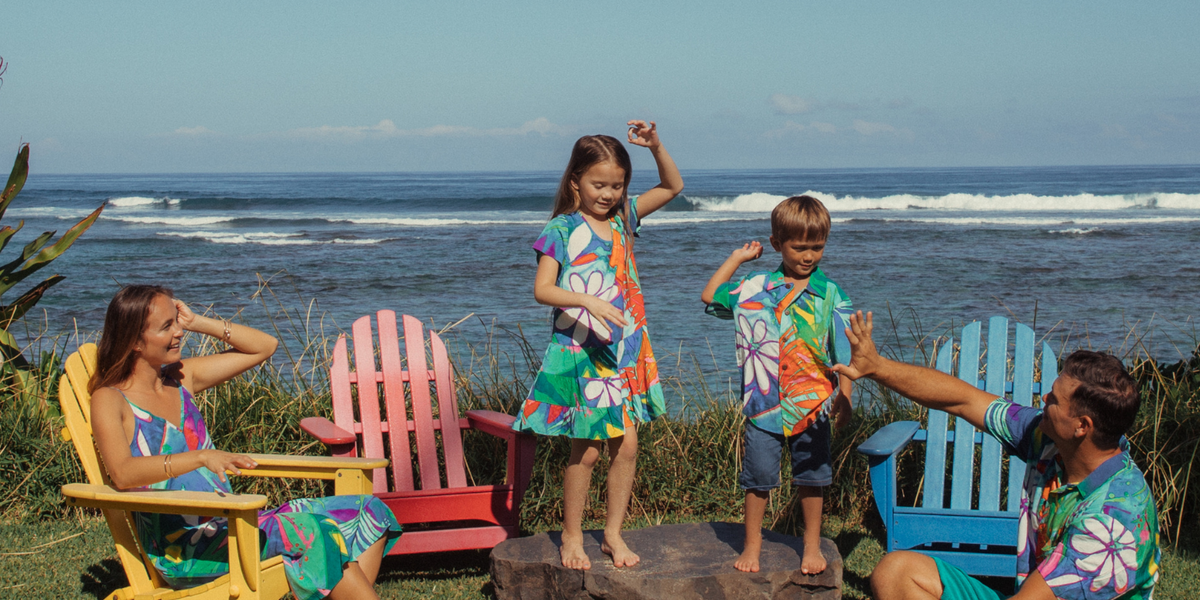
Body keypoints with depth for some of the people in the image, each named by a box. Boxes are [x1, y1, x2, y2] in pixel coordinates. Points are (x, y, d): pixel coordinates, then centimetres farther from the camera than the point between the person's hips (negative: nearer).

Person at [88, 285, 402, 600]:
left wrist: (197, 323, 9)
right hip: (181, 551, -8)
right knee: (309, 530, -29)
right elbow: (122, 473, -25)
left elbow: (264, 346, 20)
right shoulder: (109, 400, -5)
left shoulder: (180, 377, 15)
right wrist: (202, 457, -38)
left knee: (368, 511, -6)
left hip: (228, 526, 8)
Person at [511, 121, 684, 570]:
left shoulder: (623, 218, 7)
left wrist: (655, 146, -1)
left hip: (625, 351, 5)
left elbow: (673, 186, 14)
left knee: (626, 445, 4)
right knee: (585, 450, 0)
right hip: (579, 352, -5)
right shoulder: (562, 231, -7)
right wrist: (587, 300, -28)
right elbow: (542, 289, -14)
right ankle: (572, 536, 16)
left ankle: (613, 533, 18)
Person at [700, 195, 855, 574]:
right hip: (764, 402, 1)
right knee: (758, 476, 6)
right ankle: (752, 544, 20)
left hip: (811, 403, -1)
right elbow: (709, 297, 11)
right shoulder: (755, 287, 2)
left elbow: (845, 350, 0)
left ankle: (812, 545, 25)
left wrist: (845, 395, -5)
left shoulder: (829, 294, -2)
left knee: (810, 477, 10)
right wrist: (736, 258, 8)